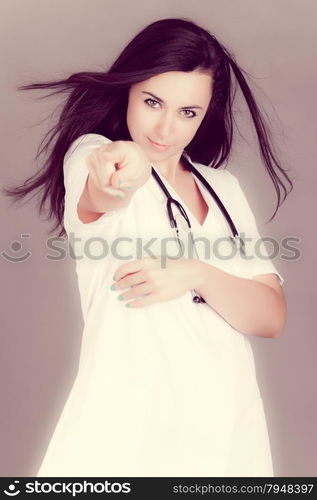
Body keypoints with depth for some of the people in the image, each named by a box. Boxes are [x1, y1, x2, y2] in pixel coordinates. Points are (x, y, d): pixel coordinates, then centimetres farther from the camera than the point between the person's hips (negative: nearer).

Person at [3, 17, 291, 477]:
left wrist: (196, 274, -18)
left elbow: (272, 317, -1)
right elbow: (101, 196, -29)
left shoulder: (224, 187, 8)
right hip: (126, 426, -4)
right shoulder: (90, 152, -4)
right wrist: (129, 164, -51)